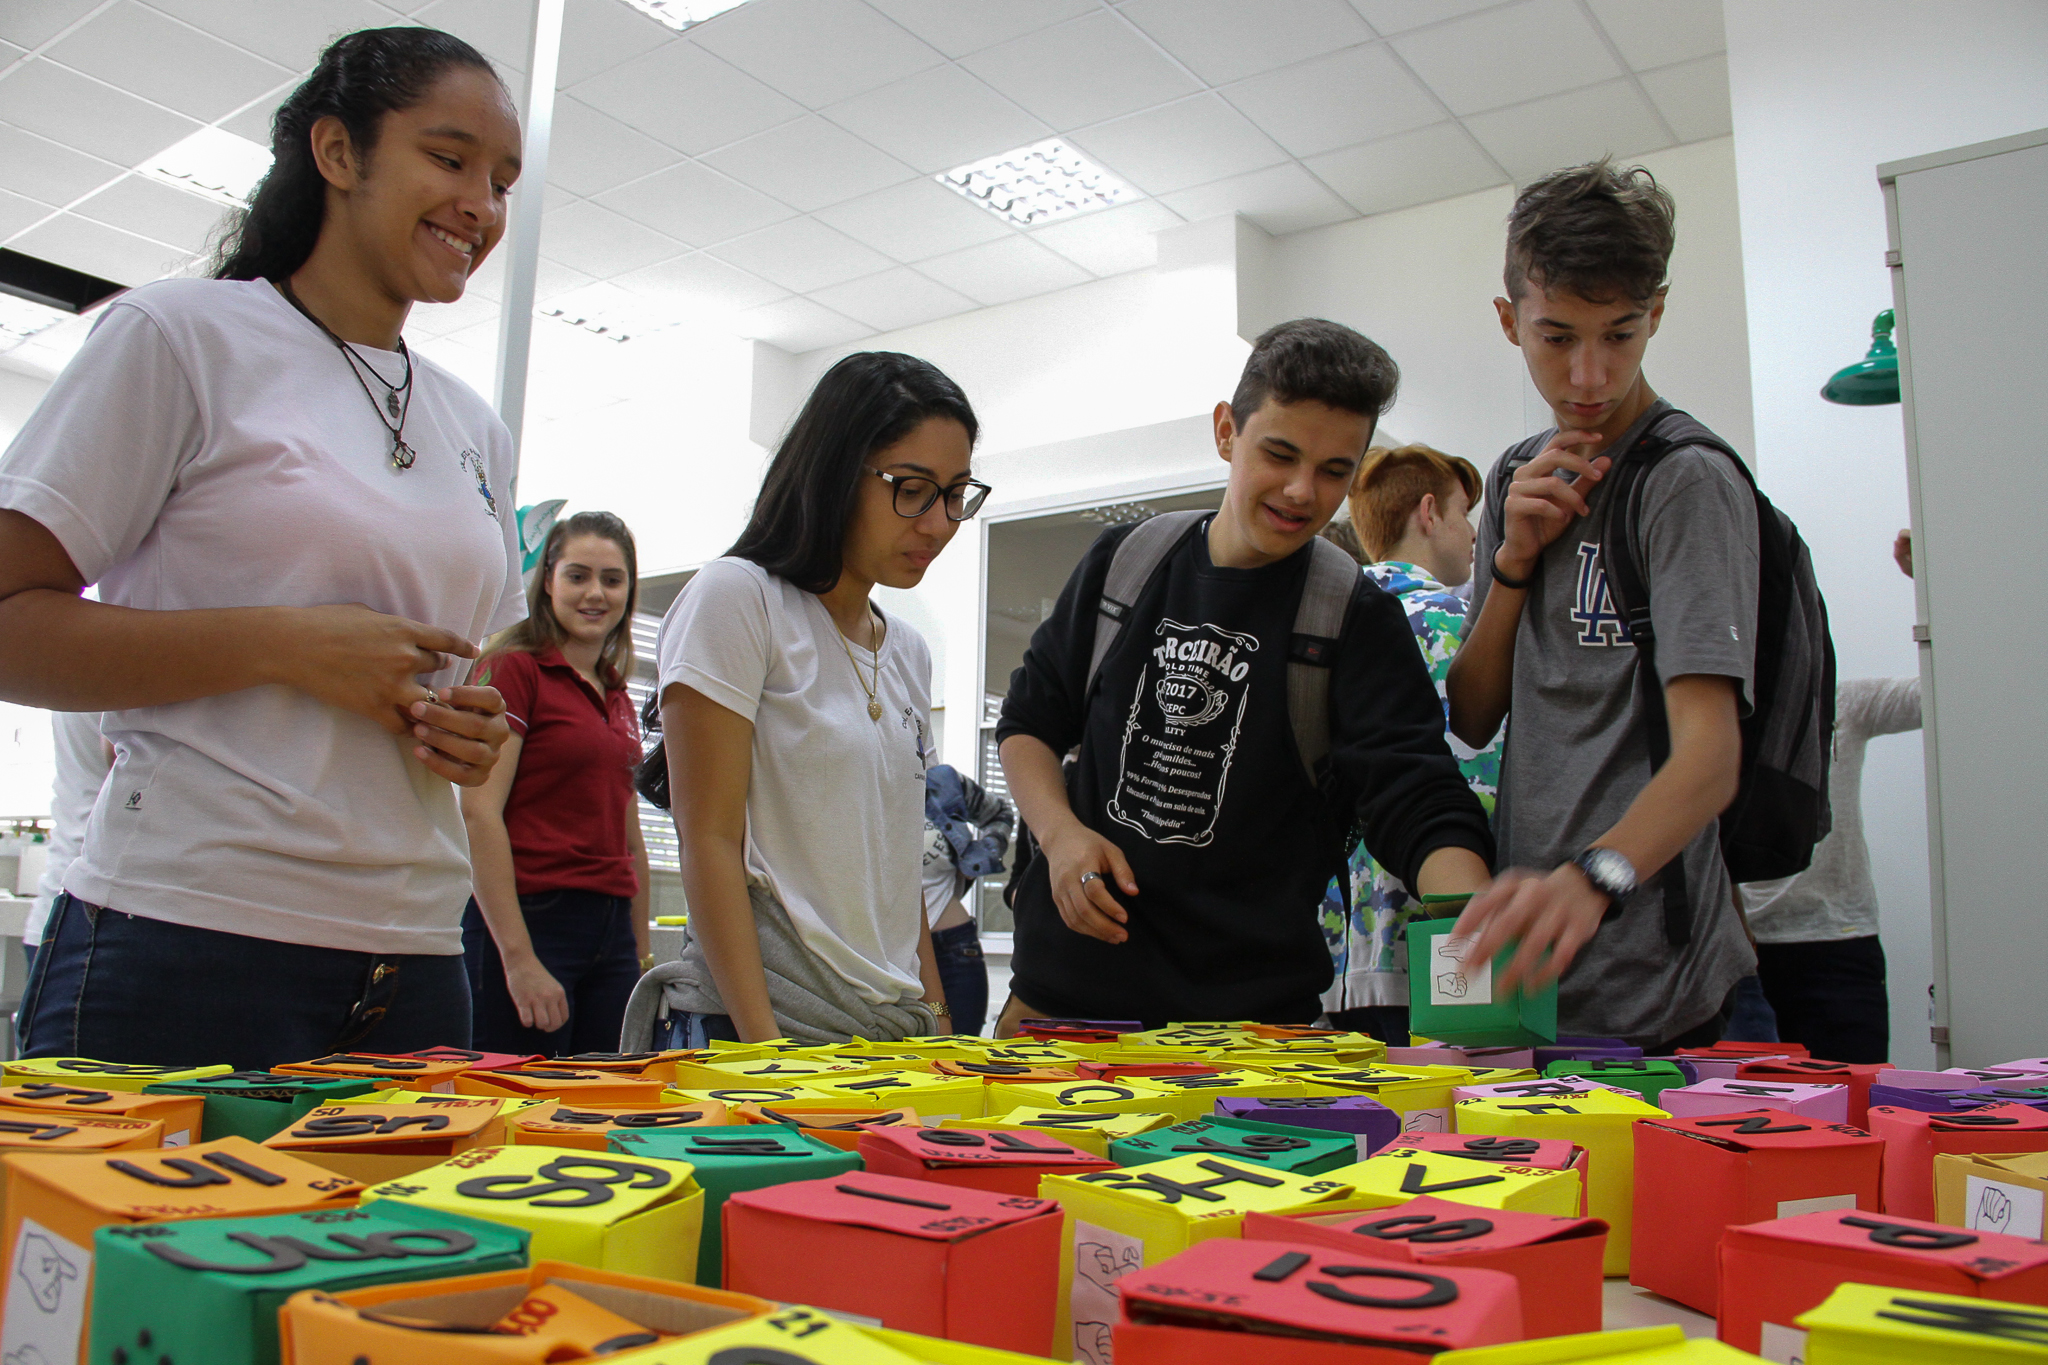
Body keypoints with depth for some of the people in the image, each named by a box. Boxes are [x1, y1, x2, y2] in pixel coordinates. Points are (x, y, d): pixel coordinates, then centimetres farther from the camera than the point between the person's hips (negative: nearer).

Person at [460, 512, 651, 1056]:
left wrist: (641, 952, 17)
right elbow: (479, 814, -14)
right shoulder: (514, 668, -5)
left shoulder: (618, 699, 17)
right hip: (530, 919, -7)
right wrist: (518, 959, -19)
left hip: (611, 930, 7)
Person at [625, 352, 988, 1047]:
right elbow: (709, 841, -12)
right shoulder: (736, 598, -6)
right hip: (759, 1023, -6)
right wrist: (764, 1047, -17)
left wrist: (939, 1020, 8)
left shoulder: (909, 651, 14)